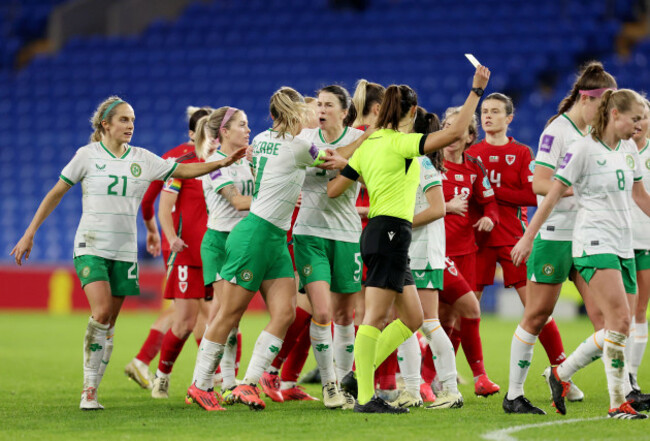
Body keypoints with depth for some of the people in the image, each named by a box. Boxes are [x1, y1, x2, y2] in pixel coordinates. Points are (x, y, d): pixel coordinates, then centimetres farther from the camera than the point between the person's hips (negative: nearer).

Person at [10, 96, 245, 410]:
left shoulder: (142, 159, 7)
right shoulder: (88, 155, -1)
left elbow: (184, 170, 10)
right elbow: (56, 193, 5)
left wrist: (224, 162, -3)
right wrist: (30, 234, 4)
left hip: (125, 251, 4)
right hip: (91, 246, -4)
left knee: (109, 323, 2)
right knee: (101, 311, -21)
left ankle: (91, 391, 9)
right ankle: (89, 388, -12)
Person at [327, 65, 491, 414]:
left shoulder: (369, 144, 14)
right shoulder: (399, 142, -10)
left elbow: (333, 189, 15)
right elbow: (454, 132, -19)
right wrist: (476, 90, -12)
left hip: (378, 233, 9)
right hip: (390, 231, -9)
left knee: (412, 318, 12)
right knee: (376, 317, -11)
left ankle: (360, 373, 12)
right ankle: (364, 398, -13)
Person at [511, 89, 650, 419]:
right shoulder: (584, 149, -9)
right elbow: (553, 194, -7)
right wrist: (528, 237, -7)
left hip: (622, 246, 8)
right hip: (594, 244, -8)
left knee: (618, 328, 3)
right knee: (620, 320, -18)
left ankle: (560, 374, 17)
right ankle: (617, 403, -14)